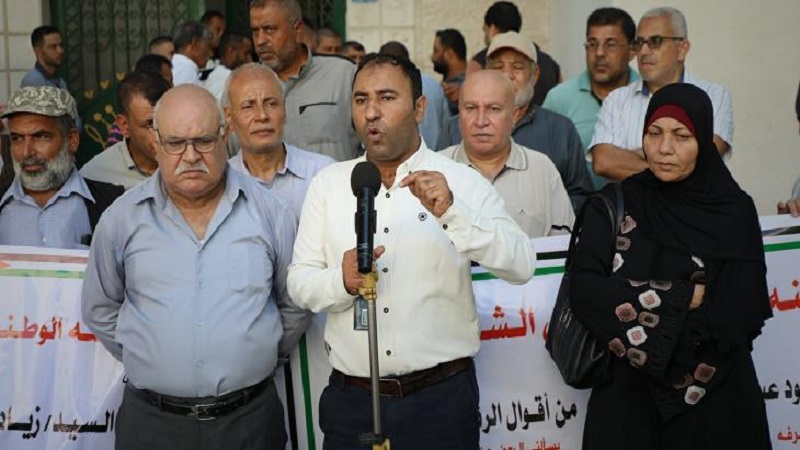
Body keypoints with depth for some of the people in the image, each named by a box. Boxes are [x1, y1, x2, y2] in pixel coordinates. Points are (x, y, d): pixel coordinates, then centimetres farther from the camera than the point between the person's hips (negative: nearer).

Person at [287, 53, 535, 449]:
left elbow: (521, 266, -13)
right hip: (351, 398, 2)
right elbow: (299, 283, 2)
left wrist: (452, 211, -26)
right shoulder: (328, 183, 5)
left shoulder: (462, 182, -3)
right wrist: (342, 281, -19)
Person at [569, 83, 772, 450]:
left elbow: (747, 312, -10)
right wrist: (685, 297, -14)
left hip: (719, 396, 0)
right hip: (628, 393, 0)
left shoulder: (736, 210, -2)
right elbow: (584, 289, -13)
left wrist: (638, 310, -15)